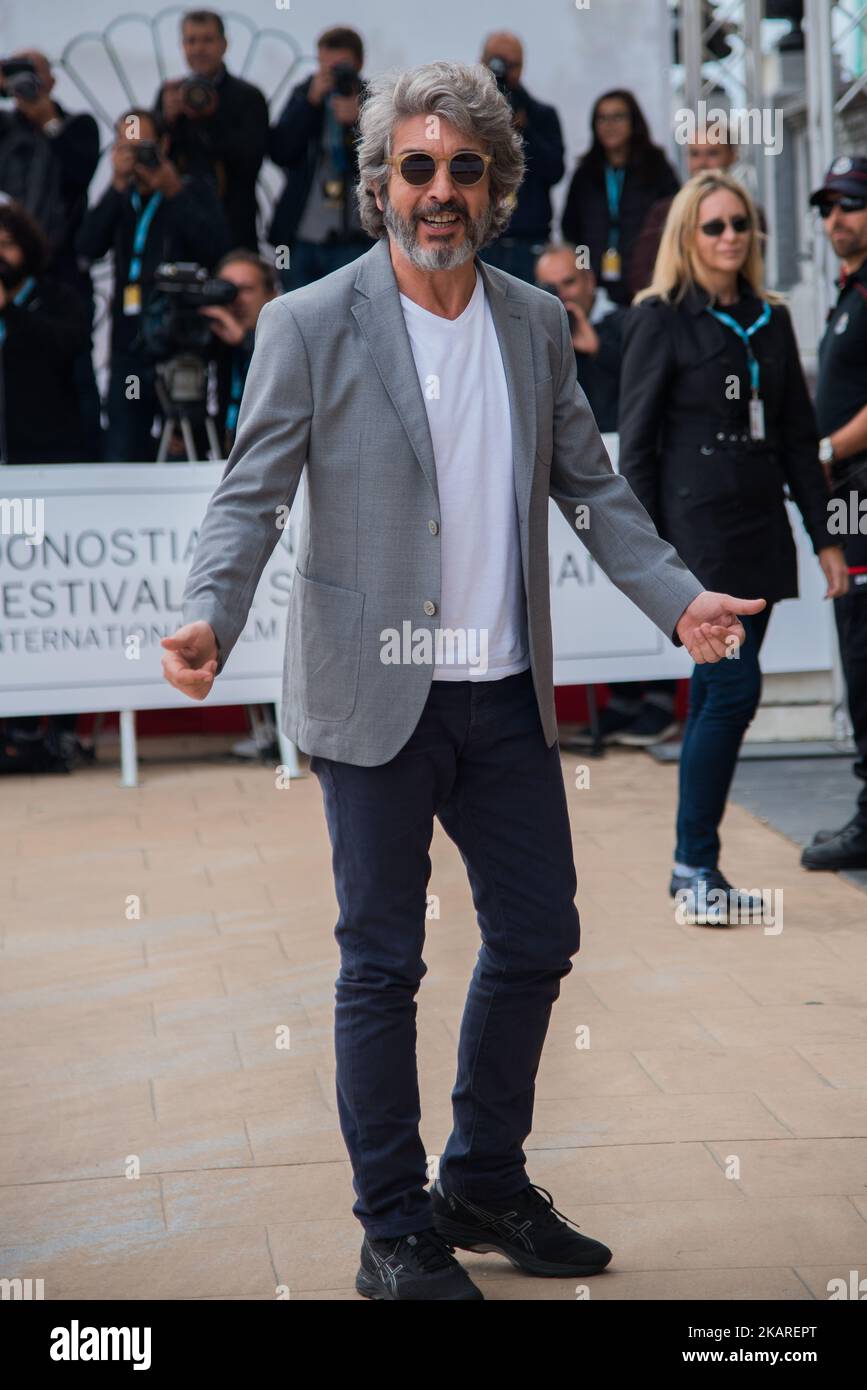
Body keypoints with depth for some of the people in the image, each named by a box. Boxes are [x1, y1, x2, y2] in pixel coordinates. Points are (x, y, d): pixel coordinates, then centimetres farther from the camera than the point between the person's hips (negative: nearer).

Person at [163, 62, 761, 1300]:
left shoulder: (538, 324, 7)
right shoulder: (311, 325, -6)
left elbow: (591, 484, 13)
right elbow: (251, 496, -8)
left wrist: (677, 596, 1)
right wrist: (210, 616, -26)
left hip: (507, 694, 5)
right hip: (376, 697, -5)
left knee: (537, 938, 12)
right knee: (382, 966, 3)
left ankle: (485, 1186, 31)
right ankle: (395, 1233, 17)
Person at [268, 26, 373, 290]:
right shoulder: (304, 94, 9)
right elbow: (279, 152, -2)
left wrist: (356, 121, -17)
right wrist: (311, 102, -10)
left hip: (354, 241, -3)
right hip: (301, 240, 3)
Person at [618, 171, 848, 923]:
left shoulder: (770, 320, 13)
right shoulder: (661, 320, -3)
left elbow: (799, 437, 15)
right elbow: (637, 445, -6)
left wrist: (824, 536, 10)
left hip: (759, 530, 6)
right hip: (696, 530, -6)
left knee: (717, 698, 7)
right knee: (734, 688, -12)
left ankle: (694, 869, 13)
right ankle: (695, 868, -5)